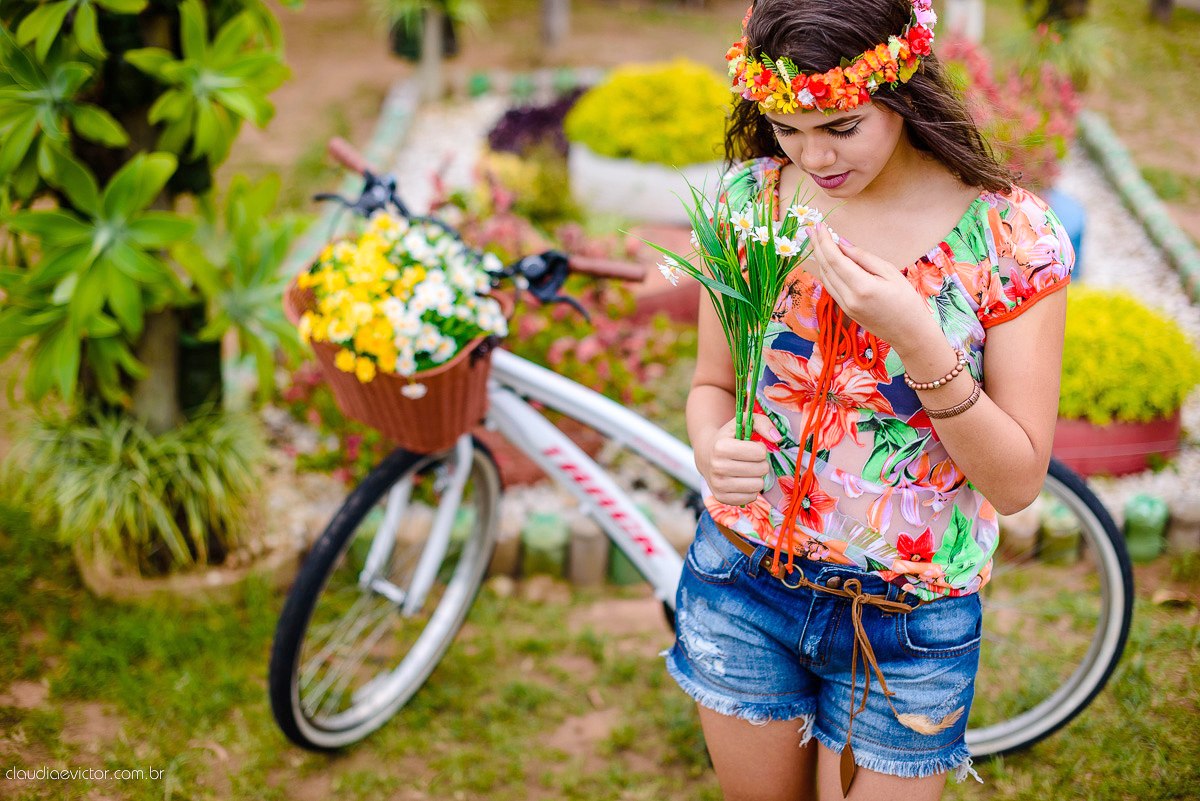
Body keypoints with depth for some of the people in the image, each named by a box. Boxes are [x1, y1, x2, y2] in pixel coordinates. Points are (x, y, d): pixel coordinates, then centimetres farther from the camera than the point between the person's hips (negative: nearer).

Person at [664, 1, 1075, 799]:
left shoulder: (1010, 234, -16)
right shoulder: (749, 196, -6)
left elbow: (1019, 481, -14)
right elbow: (713, 383, 4)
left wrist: (916, 341, -29)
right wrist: (713, 447, -20)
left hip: (905, 622, -3)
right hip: (740, 583, 3)